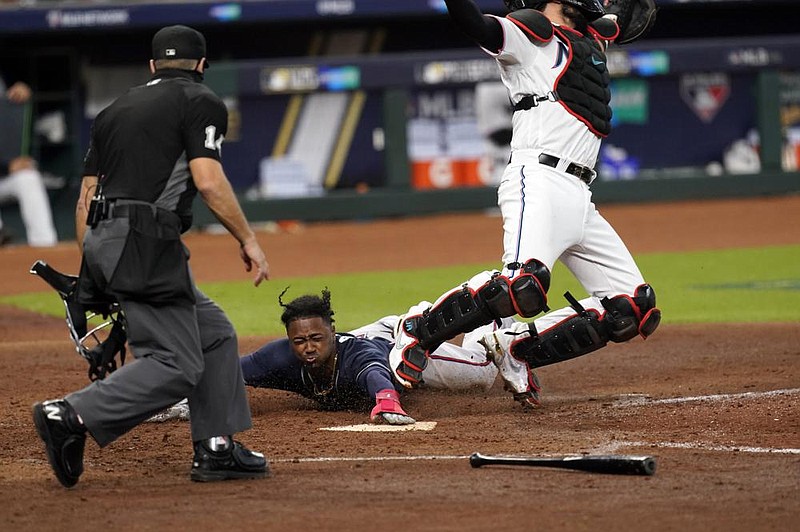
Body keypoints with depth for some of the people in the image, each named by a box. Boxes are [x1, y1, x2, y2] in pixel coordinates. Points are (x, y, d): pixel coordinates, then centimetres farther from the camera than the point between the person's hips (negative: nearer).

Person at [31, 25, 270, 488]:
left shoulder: (116, 110, 22)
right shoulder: (201, 102, 2)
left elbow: (85, 199, 19)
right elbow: (208, 180, -13)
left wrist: (92, 273, 23)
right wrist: (248, 239, -6)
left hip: (101, 240, 8)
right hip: (145, 241, -8)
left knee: (214, 332, 18)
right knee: (176, 365, -9)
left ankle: (217, 449, 14)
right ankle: (72, 416, -22)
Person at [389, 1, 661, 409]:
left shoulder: (592, 37, 26)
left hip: (579, 199, 8)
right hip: (539, 180, -8)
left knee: (635, 310, 3)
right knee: (524, 282, -32)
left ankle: (515, 348, 5)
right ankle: (417, 331, -11)